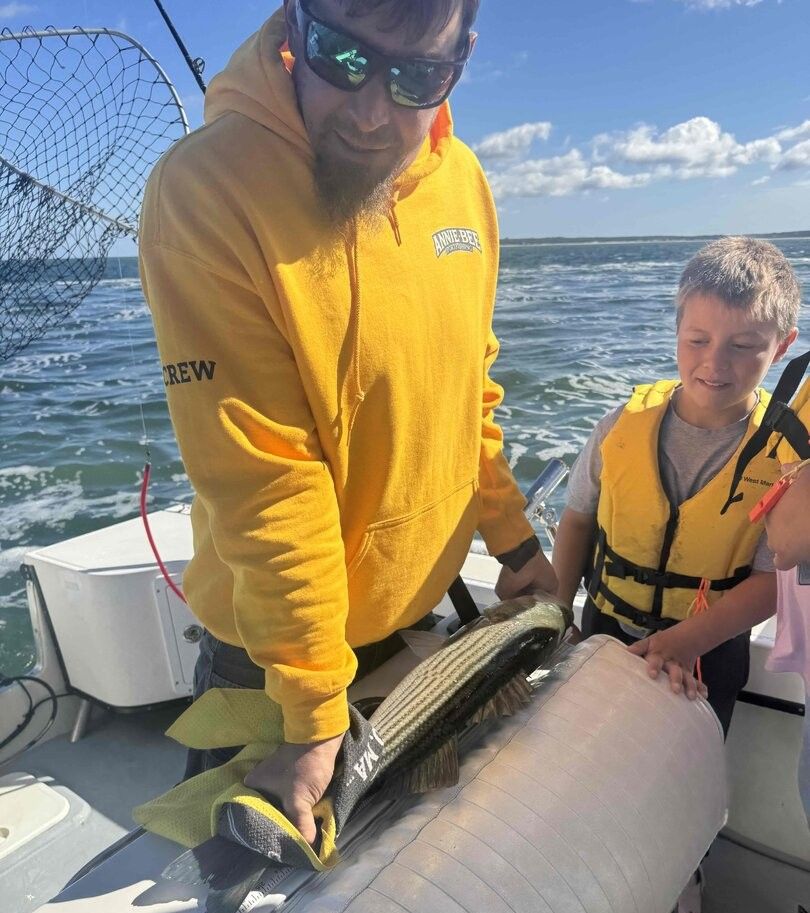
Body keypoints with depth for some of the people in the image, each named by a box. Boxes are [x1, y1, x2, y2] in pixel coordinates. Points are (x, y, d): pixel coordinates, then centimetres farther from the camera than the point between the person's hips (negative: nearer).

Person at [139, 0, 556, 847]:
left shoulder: (461, 179, -4)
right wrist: (316, 716, -19)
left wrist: (514, 539, 7)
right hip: (271, 642, -4)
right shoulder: (207, 188, -24)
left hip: (420, 606, 5)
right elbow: (263, 475, -26)